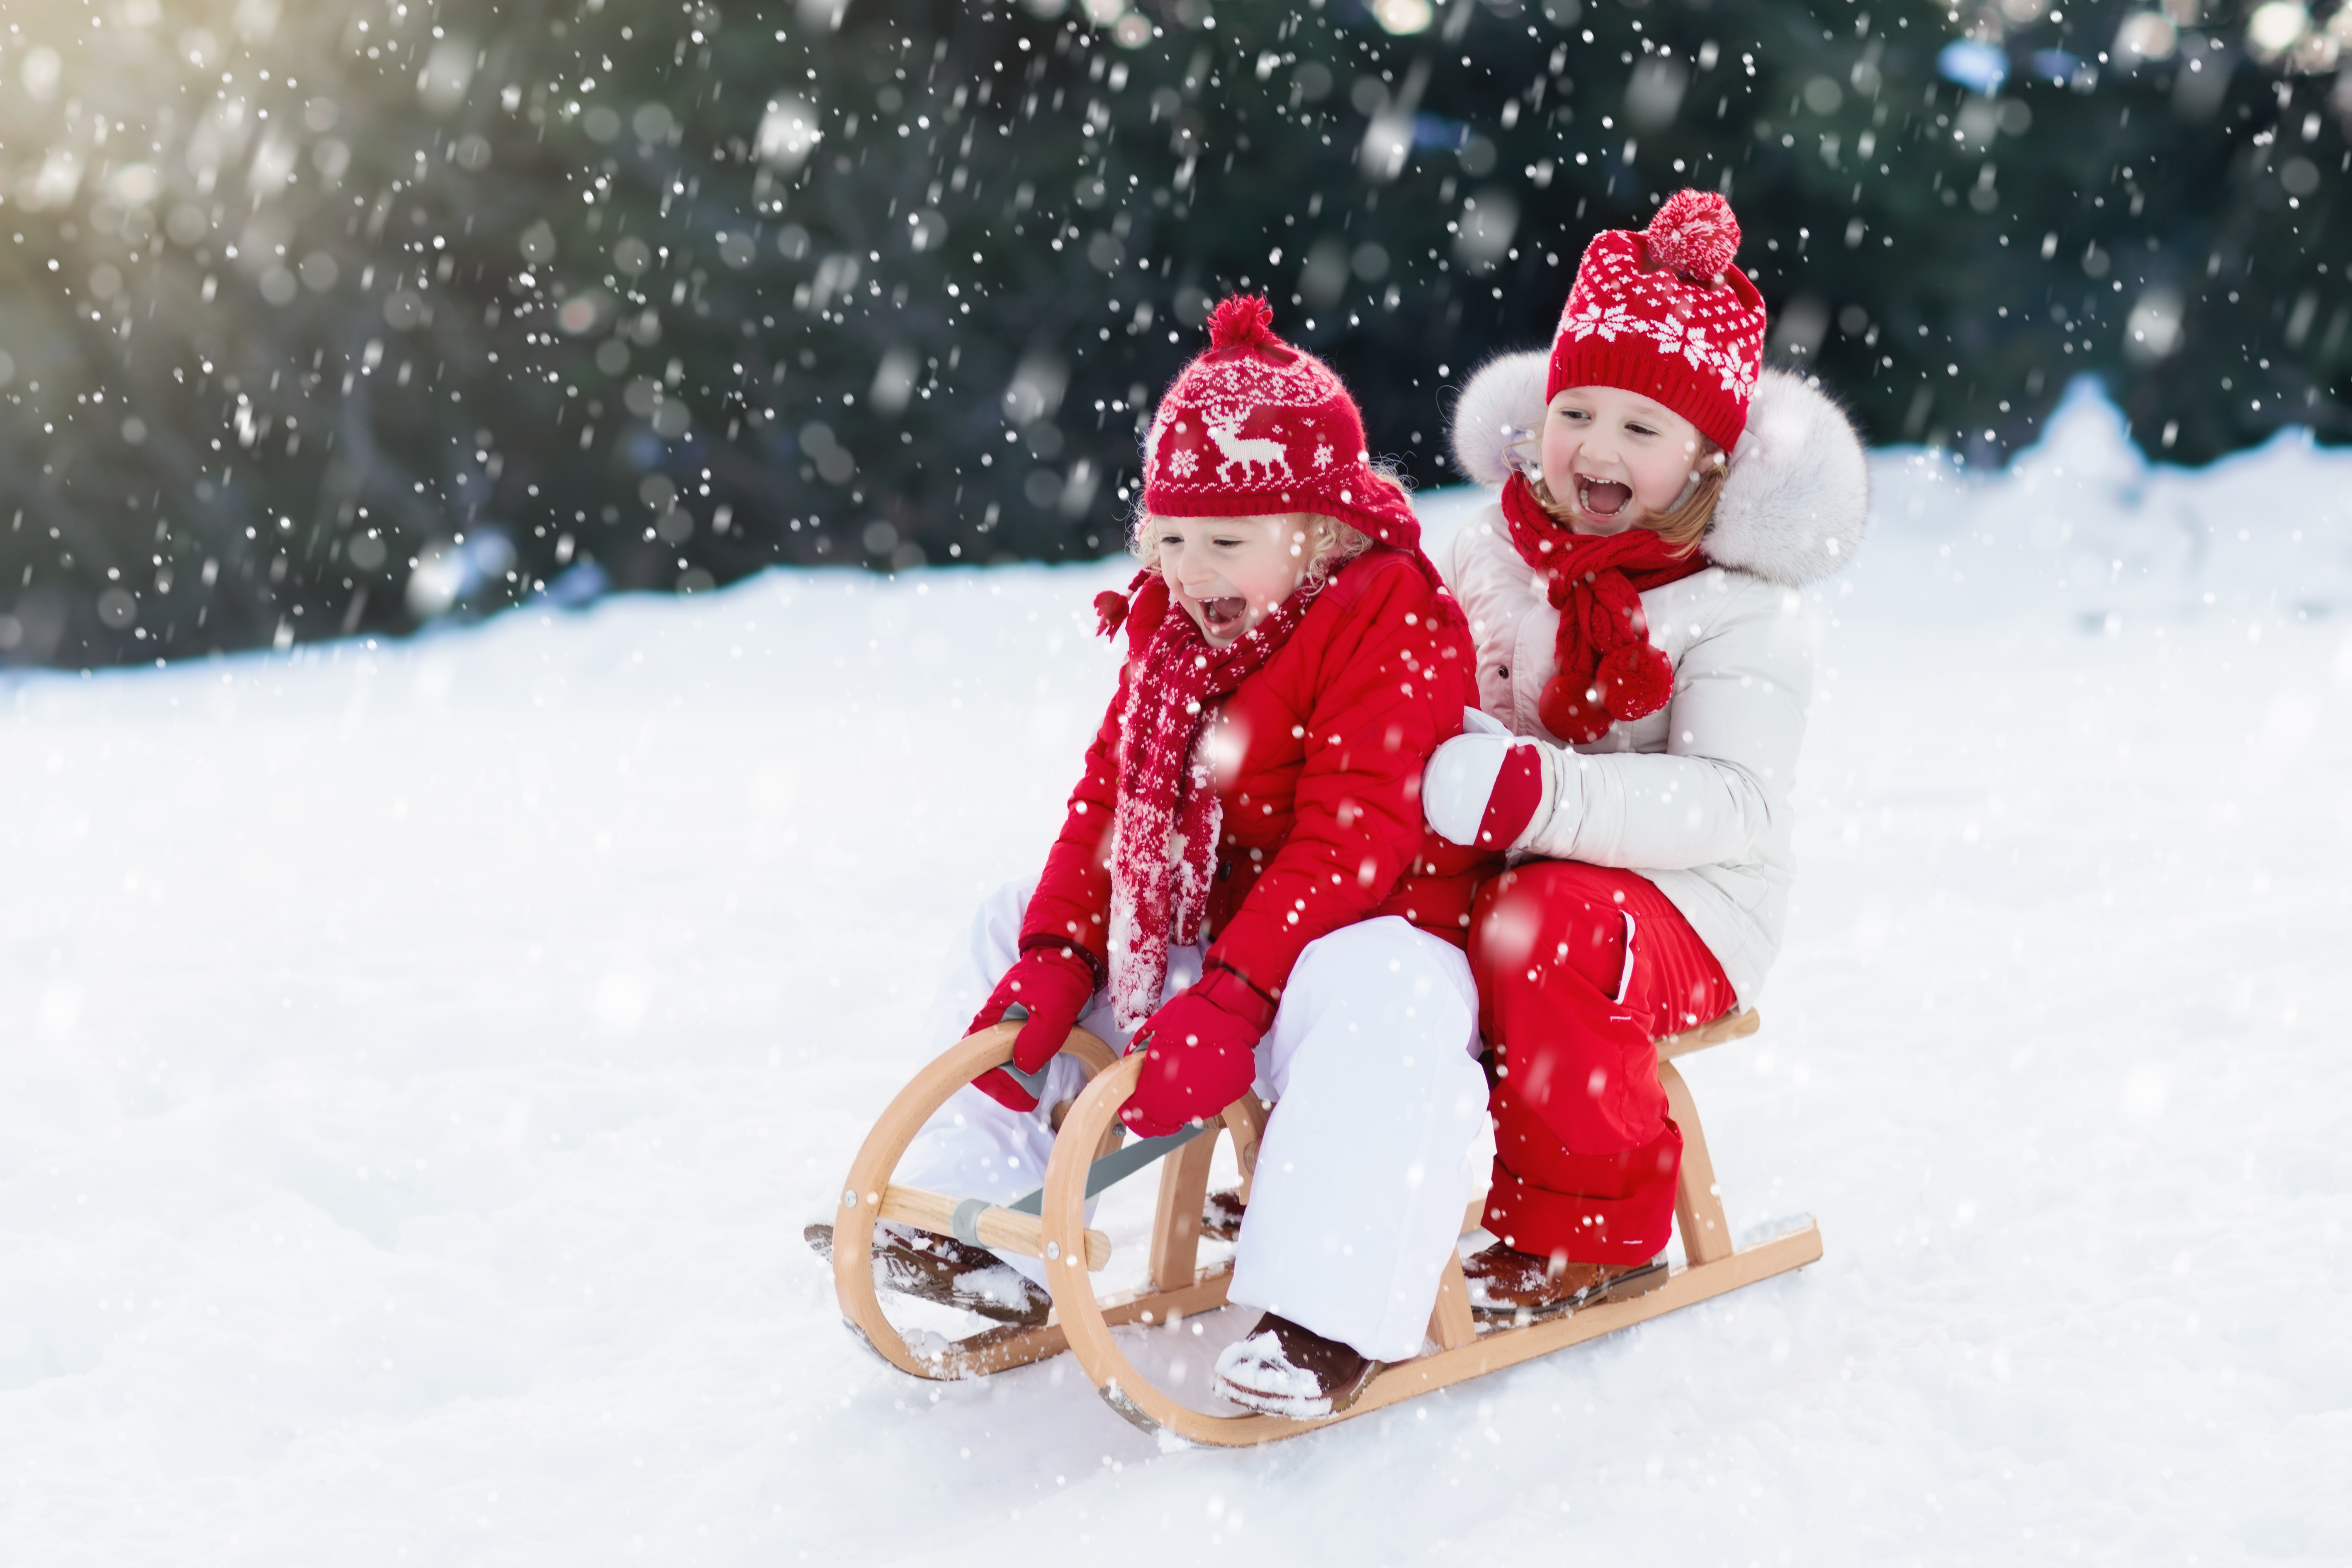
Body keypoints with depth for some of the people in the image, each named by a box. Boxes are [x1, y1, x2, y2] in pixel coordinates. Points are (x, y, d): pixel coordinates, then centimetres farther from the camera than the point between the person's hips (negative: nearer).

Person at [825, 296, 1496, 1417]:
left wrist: (1235, 997, -33)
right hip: (1192, 938, 9)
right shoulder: (1171, 632, 7)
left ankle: (1333, 1312, -43)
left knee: (1367, 993, -41)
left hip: (1363, 938, -8)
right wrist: (1053, 961, -8)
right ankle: (975, 1222, 11)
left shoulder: (1392, 623, -18)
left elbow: (1351, 840, -26)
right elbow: (1111, 800, 7)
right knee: (1009, 931, 11)